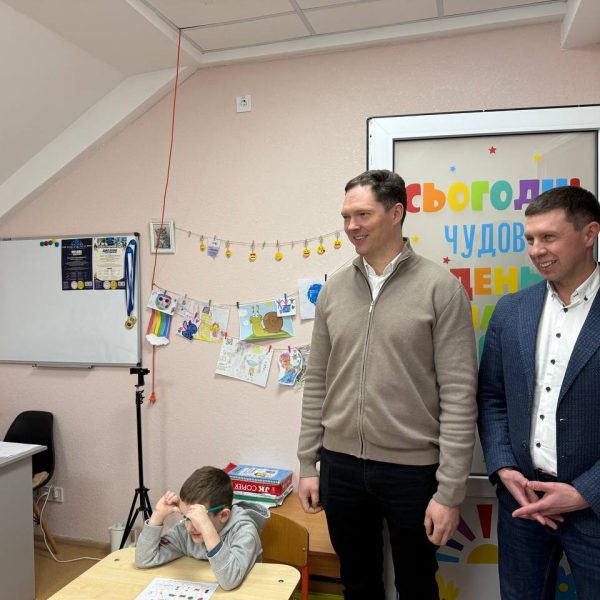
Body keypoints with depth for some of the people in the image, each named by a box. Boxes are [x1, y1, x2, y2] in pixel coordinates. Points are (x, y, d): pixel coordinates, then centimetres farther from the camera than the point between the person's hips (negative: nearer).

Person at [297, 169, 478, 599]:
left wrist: (450, 491, -13)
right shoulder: (334, 289, 4)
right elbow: (318, 383, 8)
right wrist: (308, 463, 7)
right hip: (340, 465, 4)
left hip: (413, 469, -3)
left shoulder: (440, 288, -10)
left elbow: (459, 395, -12)